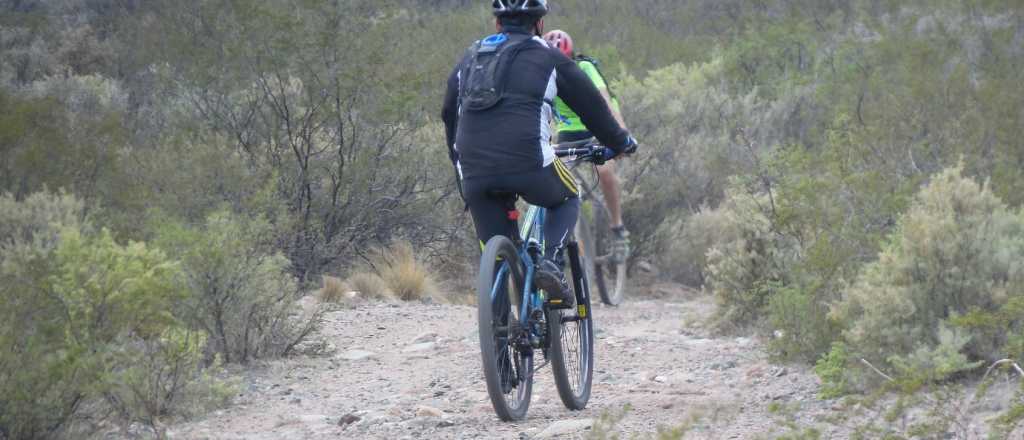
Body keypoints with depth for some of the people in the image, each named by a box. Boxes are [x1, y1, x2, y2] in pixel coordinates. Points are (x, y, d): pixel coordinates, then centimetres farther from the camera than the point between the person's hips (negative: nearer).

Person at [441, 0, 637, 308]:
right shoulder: (548, 57, 12)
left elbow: (449, 115, 33)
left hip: (473, 172, 3)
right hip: (527, 161, -3)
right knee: (567, 199, 26)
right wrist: (620, 142, 35)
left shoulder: (470, 57, 25)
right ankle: (552, 263, 1)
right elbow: (591, 105, 19)